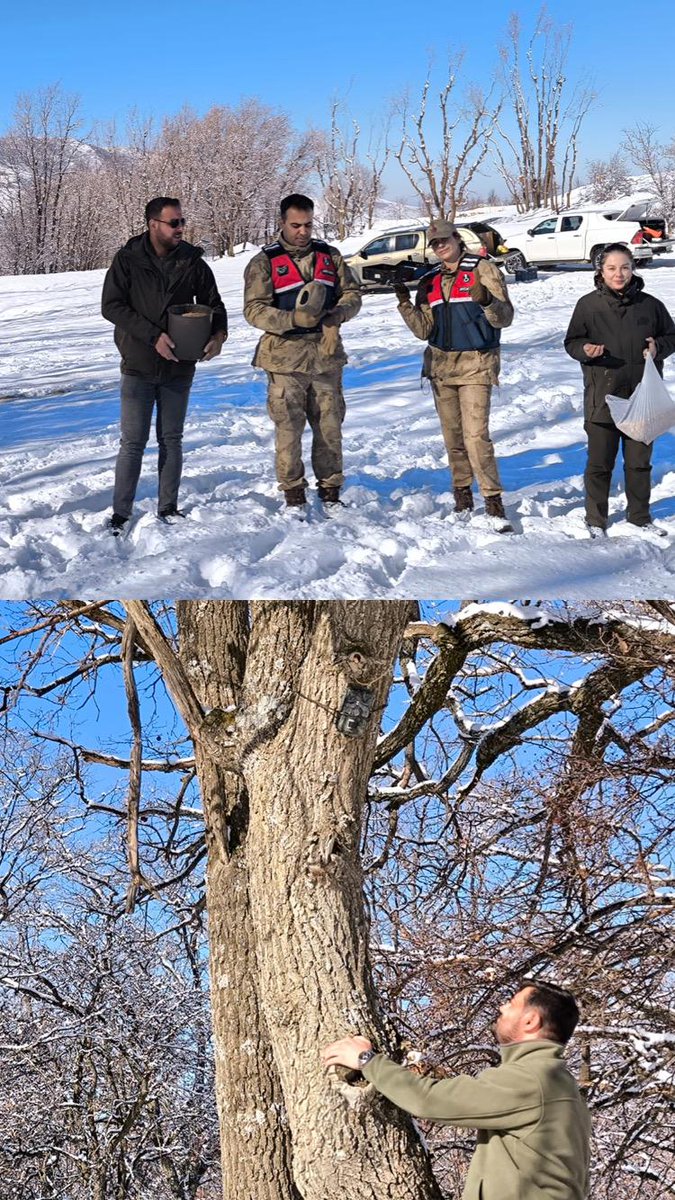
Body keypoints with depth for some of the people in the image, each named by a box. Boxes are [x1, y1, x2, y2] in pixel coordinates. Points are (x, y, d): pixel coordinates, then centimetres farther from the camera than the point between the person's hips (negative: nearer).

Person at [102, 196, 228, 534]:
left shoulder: (192, 261, 0)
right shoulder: (127, 260, -7)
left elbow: (213, 303, 6)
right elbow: (111, 306, -11)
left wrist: (219, 334, -16)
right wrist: (153, 335, -20)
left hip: (179, 367, 3)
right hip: (139, 366, -3)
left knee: (171, 440, 11)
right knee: (133, 443, -2)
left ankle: (168, 507, 21)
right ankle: (120, 513, 6)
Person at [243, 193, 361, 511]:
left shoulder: (329, 255, 12)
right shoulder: (265, 262, -1)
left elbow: (352, 293, 15)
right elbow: (254, 310, -8)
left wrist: (337, 314, -7)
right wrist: (293, 319, -23)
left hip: (326, 353, 4)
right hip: (285, 357, -3)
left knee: (330, 423, 8)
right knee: (288, 426, -4)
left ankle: (330, 490, 19)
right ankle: (294, 494, 6)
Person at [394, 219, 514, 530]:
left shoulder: (482, 269, -4)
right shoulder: (429, 281, 12)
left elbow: (505, 318, -10)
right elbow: (424, 330, 7)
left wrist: (486, 300, -29)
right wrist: (405, 304, -7)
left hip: (476, 364, -5)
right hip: (441, 364, 5)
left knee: (476, 435, -15)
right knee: (453, 435, 9)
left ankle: (494, 502, -10)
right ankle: (463, 496, 20)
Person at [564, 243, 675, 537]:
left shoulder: (649, 304, 4)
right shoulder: (588, 305, 0)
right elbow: (571, 341, 5)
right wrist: (586, 350, -17)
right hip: (602, 397, -2)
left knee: (640, 462, 11)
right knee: (599, 463, 4)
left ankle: (640, 517, 26)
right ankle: (596, 520, 17)